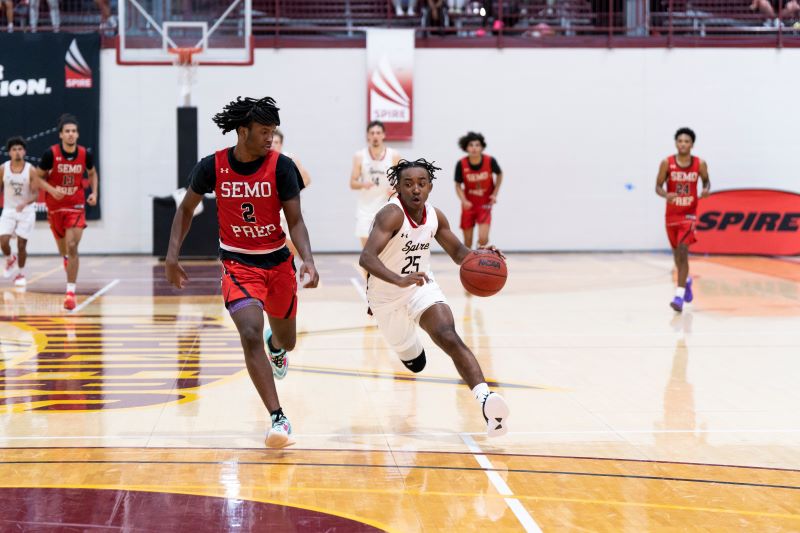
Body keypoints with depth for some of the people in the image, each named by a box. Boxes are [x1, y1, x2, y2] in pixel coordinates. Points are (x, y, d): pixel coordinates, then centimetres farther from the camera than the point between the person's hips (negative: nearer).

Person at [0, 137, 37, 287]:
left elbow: (35, 194, -13)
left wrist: (25, 203, -33)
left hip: (26, 211, -2)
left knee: (22, 245, 0)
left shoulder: (31, 170, -11)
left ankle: (21, 274, 20)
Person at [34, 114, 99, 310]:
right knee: (63, 248, 16)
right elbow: (38, 177, -4)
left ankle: (71, 292, -13)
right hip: (55, 206, 1)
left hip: (76, 207, -1)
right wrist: (52, 190, -22)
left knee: (72, 248, -14)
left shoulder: (85, 154, -8)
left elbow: (92, 173, 12)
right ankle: (66, 259, 55)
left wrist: (94, 193, -3)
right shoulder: (51, 153, -14)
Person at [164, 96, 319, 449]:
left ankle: (275, 345, 58)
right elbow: (186, 208, 5)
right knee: (251, 334, -24)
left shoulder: (281, 166, -11)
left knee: (287, 342, 17)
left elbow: (295, 220, -9)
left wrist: (308, 261, -25)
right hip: (238, 263, -2)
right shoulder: (212, 166, -10)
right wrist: (172, 255, -3)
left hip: (279, 261, 2)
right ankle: (277, 418, -22)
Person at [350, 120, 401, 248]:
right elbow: (352, 184, -1)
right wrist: (363, 184, -23)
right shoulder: (360, 156, -1)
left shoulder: (394, 156, -2)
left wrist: (396, 189, -18)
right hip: (366, 209, 0)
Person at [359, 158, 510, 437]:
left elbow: (458, 251, 8)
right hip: (387, 296, -3)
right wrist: (399, 280, -58)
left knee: (449, 337, -25)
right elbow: (366, 257, -41)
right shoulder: (391, 214, -27)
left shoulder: (435, 216, -7)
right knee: (414, 362, 15)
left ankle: (485, 399, -41)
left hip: (423, 287, 3)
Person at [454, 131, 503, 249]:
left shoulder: (490, 161, -17)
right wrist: (464, 200, -22)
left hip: (485, 204, -1)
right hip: (469, 205, 1)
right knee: (467, 242, 7)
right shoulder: (461, 164, -18)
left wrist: (495, 194, -4)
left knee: (483, 239, -15)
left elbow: (499, 174, 5)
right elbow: (458, 185, -5)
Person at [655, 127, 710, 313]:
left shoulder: (700, 164, -8)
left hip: (689, 214, -2)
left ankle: (679, 295, -21)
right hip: (672, 214, 2)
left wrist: (706, 190, -14)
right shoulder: (667, 163, -10)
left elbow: (706, 181, 9)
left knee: (682, 251, -18)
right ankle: (686, 281, 47)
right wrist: (665, 195, -27)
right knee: (677, 253, 17)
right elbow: (658, 187, -5)